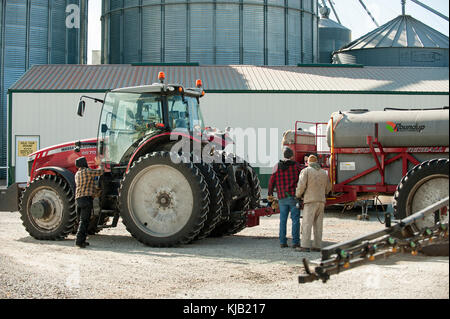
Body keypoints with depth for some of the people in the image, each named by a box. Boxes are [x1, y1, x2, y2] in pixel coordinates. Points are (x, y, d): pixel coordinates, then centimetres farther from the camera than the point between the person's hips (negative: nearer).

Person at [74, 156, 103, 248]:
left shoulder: (77, 174, 18)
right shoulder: (87, 171, -7)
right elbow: (100, 172, 1)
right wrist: (100, 164, 19)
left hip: (78, 199, 8)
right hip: (86, 198, -8)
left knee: (83, 220, 15)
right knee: (84, 221, -9)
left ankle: (82, 240, 16)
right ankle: (79, 240, -15)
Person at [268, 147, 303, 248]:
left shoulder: (277, 166, 4)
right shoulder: (296, 166, -3)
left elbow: (272, 181, 4)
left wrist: (270, 194, 13)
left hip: (282, 198, 3)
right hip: (294, 197, -3)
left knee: (283, 220, 8)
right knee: (295, 219, 1)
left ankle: (282, 242, 7)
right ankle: (295, 242, -2)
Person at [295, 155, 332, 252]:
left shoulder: (306, 171, -3)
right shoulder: (324, 173, 14)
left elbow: (301, 186, -12)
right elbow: (328, 188, 18)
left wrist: (297, 196, 4)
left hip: (310, 201, -5)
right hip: (321, 201, 5)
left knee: (307, 224, -7)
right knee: (318, 225, 7)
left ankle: (305, 246, -14)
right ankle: (317, 246, 6)